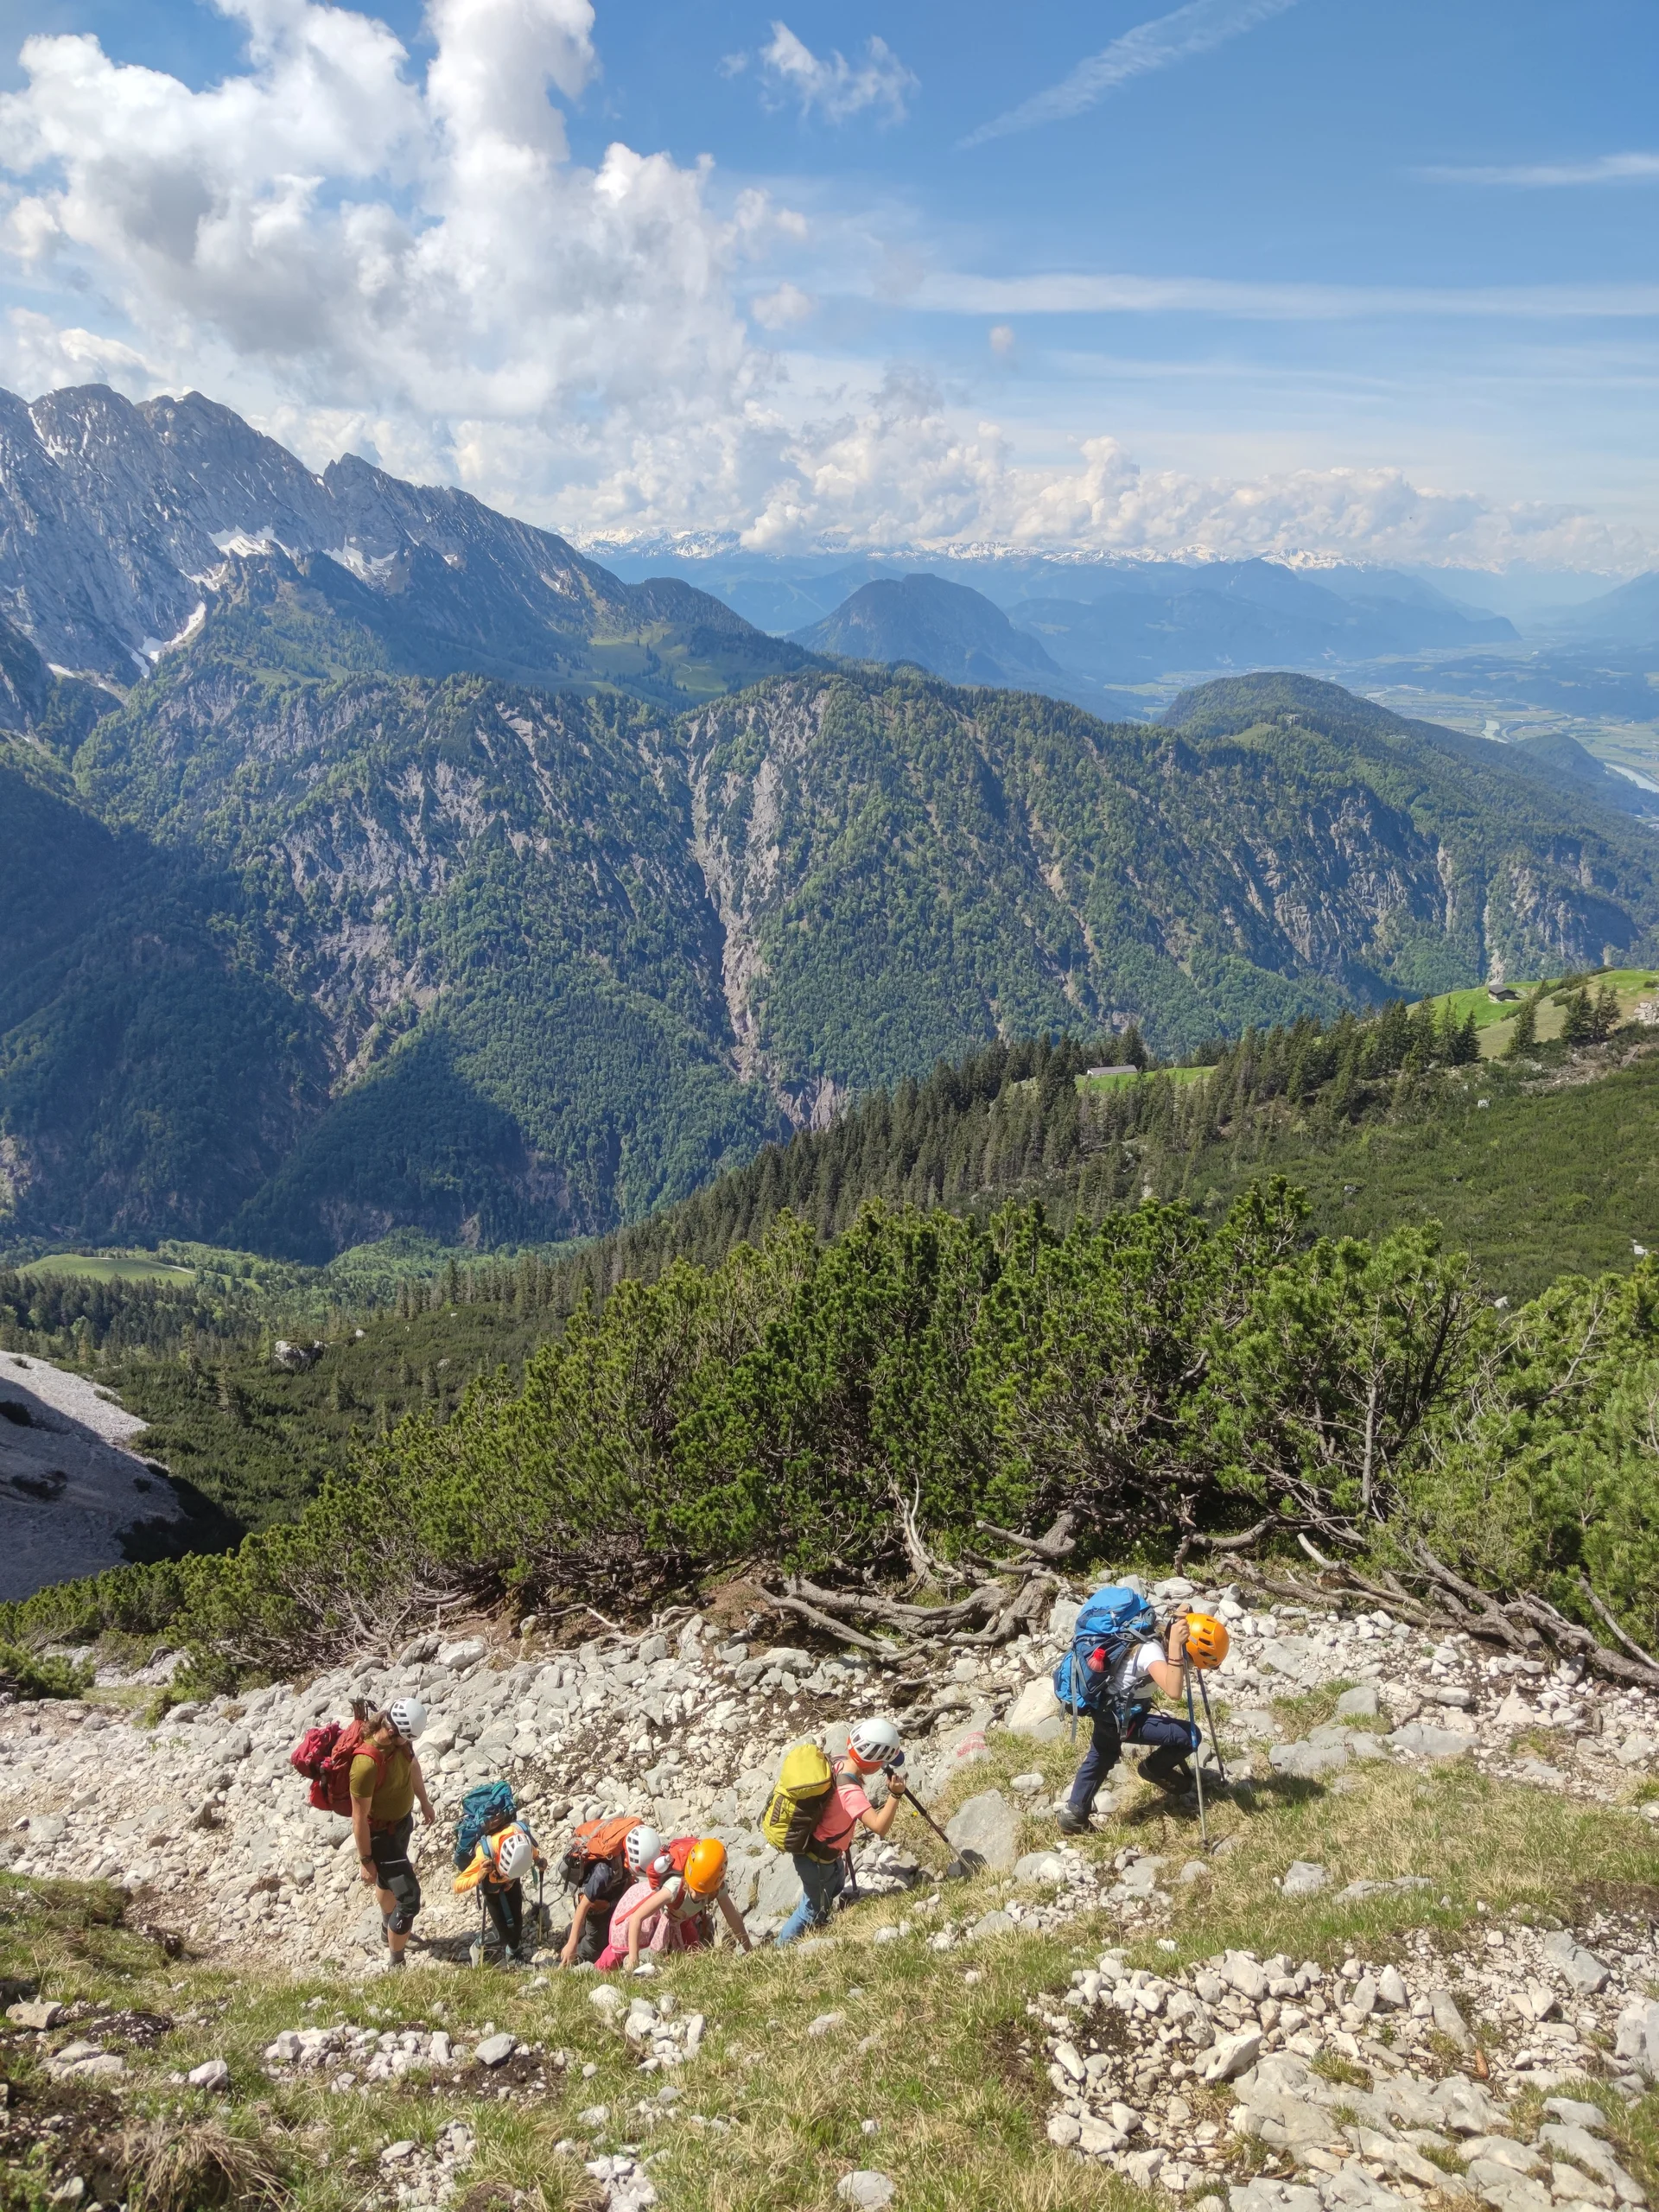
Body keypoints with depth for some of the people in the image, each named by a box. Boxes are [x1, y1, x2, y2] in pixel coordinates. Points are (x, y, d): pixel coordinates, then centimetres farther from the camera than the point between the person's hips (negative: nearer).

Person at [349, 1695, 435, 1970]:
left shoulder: (399, 1740, -19)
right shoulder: (367, 1765, -41)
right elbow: (359, 1818, -28)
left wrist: (424, 1802, 19)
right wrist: (365, 1861, -16)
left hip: (403, 1820, 7)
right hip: (380, 1833, -7)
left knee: (388, 1879, 32)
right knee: (409, 1898, -1)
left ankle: (388, 1929, 58)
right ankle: (395, 1965, 20)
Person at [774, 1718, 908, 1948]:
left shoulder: (837, 1764, -16)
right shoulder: (850, 1792, -40)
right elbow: (879, 1827, -49)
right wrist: (895, 1795, -53)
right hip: (816, 1859, -8)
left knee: (836, 1887, 33)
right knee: (815, 1909, 17)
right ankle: (781, 1947, 36)